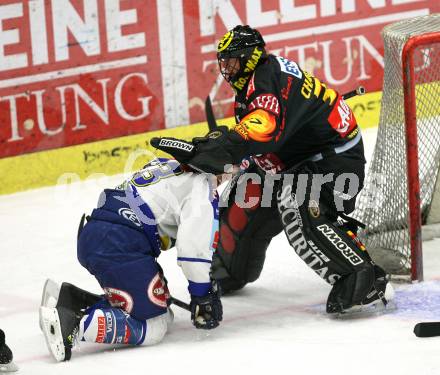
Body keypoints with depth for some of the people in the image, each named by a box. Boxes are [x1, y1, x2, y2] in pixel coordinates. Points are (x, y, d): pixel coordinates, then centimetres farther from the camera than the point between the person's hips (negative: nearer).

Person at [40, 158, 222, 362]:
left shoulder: (168, 166, 25)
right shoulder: (201, 185, -4)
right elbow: (196, 246, -12)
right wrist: (203, 295, -2)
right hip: (120, 247, -9)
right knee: (154, 326, -6)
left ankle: (72, 300, 6)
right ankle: (71, 325, -22)